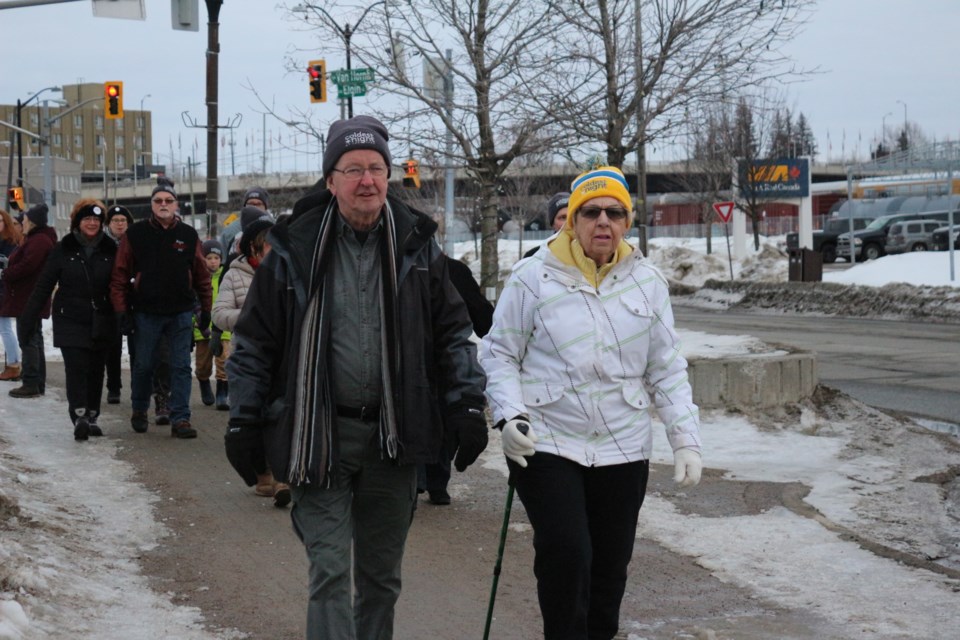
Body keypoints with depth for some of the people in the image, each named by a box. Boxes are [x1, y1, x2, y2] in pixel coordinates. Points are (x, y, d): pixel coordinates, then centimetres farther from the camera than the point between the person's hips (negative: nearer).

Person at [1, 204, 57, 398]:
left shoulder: (39, 241, -16)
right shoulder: (36, 239, 19)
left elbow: (26, 266, -24)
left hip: (28, 300, -11)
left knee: (28, 340, -8)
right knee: (34, 340, 14)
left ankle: (30, 384, -7)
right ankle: (38, 384, 20)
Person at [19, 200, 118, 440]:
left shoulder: (110, 249, 3)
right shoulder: (63, 249, -1)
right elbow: (43, 287, -1)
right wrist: (28, 321, -4)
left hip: (101, 323, 2)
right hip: (71, 321, -2)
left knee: (96, 370, 7)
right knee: (76, 368, -14)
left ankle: (91, 418, 18)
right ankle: (79, 417, -20)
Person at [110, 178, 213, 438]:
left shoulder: (189, 236, 5)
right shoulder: (135, 234, 0)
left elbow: (202, 276, 10)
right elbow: (120, 275, 1)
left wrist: (206, 309, 8)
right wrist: (122, 310, -4)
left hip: (181, 312, 1)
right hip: (146, 313, -1)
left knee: (181, 367, -2)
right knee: (143, 365, 10)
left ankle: (180, 419, 1)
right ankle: (139, 411, 30)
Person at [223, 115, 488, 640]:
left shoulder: (416, 246, 4)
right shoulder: (295, 249, -3)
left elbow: (453, 333, 9)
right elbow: (254, 342, 2)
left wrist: (468, 406, 0)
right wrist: (243, 424, -1)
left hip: (393, 438, 3)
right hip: (319, 436, -3)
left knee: (381, 573, 15)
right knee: (330, 572, -6)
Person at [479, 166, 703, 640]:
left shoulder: (646, 281, 5)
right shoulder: (534, 277, -6)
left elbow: (667, 370, 8)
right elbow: (499, 353, -1)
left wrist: (686, 439, 1)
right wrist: (509, 415, -16)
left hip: (624, 448, 4)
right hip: (547, 444, -3)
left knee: (611, 566, 10)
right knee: (565, 556, -13)